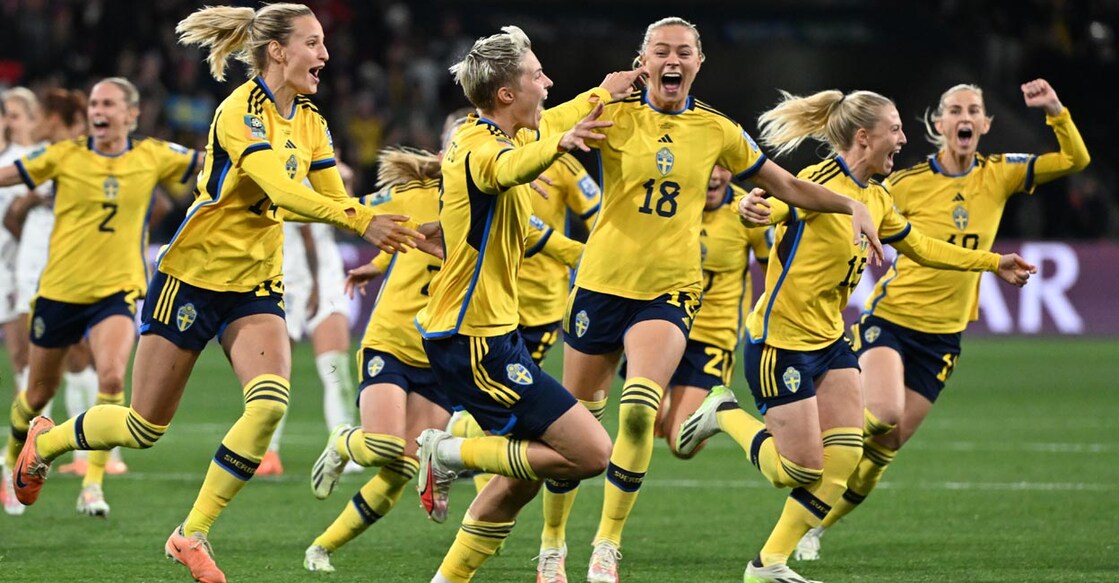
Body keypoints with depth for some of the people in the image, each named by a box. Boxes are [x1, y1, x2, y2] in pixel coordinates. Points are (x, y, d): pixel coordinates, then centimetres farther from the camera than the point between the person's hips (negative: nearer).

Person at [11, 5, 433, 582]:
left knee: (269, 404, -20)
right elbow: (280, 191, -32)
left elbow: (337, 202, 7)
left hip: (256, 287, 6)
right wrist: (360, 220, -41)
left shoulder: (310, 123, 5)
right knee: (144, 427, 2)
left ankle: (192, 534, -8)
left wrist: (409, 233, -8)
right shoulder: (241, 111, -19)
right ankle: (44, 441, 34)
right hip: (193, 275, -6)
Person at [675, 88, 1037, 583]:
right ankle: (725, 414, 19)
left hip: (829, 341, 9)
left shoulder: (875, 198, 8)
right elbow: (772, 205, -35)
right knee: (801, 469, -6)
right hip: (781, 341, -9)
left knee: (844, 457, -2)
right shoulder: (821, 184, -19)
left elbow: (919, 246, 24)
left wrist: (993, 263, 27)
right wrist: (752, 208, -60)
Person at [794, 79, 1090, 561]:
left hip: (943, 336, 3)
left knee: (884, 448, 5)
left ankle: (815, 526, 20)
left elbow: (1075, 159, -6)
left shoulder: (998, 176, 0)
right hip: (890, 318, -3)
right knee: (883, 412, -30)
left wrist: (1054, 110, -21)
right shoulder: (908, 183, -8)